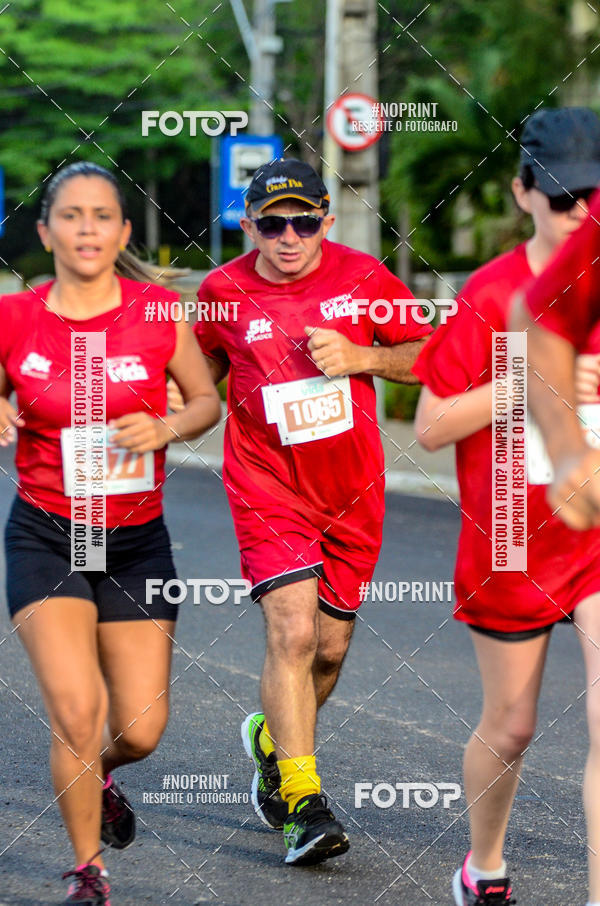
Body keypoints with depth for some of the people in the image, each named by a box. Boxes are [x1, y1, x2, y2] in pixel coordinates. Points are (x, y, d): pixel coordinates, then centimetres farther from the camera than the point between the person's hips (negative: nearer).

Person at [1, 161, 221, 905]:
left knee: (140, 730, 2)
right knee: (76, 710, -16)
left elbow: (207, 400, 6)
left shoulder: (158, 312, -6)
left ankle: (98, 774, 41)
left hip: (138, 538, 2)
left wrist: (166, 429, -14)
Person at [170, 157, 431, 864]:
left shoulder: (363, 277, -4)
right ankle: (305, 806, -15)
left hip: (352, 490, 2)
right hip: (268, 489, -2)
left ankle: (270, 739, 41)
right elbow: (205, 366, 17)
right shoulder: (224, 291, -3)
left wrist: (359, 358, -14)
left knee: (330, 647, 10)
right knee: (292, 632, -18)